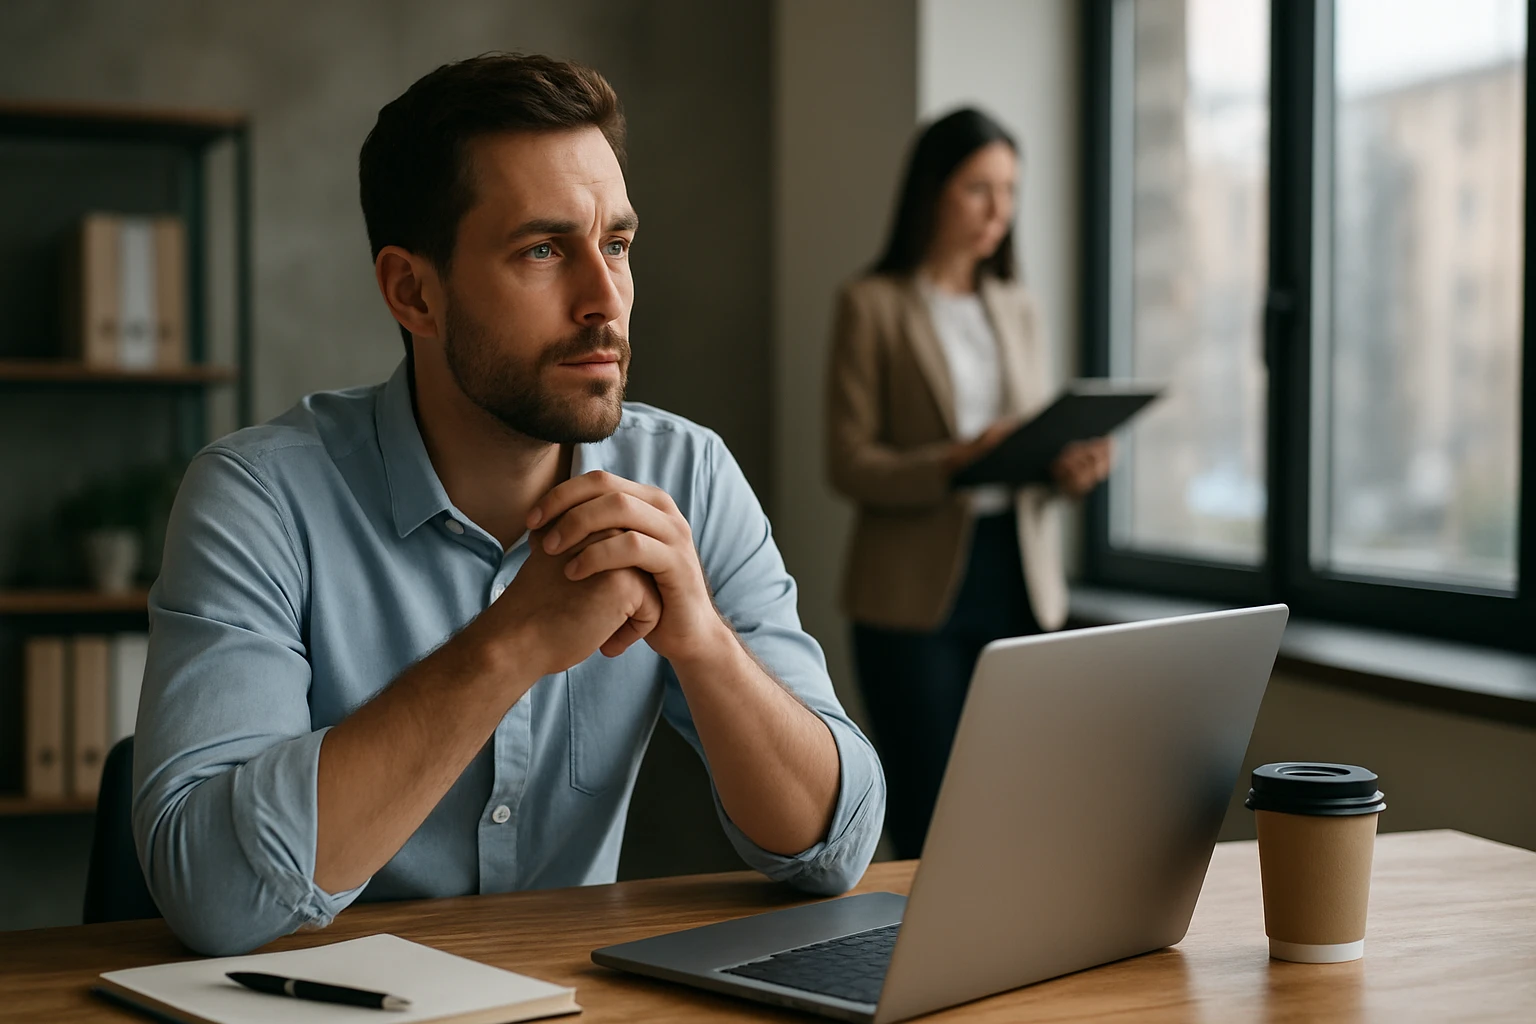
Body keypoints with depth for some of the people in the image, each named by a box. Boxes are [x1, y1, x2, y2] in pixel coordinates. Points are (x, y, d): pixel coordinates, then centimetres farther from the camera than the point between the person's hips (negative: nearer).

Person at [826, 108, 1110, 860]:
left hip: (1019, 582, 5)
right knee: (927, 827, -4)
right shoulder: (873, 306, -1)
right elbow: (849, 463, -8)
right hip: (916, 592, -5)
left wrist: (1071, 467, -7)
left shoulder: (1016, 310, 15)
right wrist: (952, 464, -24)